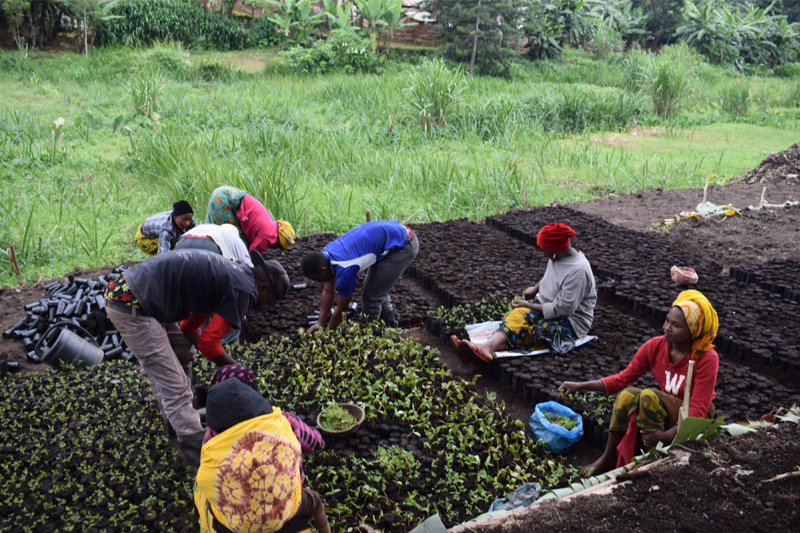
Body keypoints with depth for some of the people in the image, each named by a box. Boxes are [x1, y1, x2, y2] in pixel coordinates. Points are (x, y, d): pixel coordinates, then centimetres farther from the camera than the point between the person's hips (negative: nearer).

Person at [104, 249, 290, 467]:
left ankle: (178, 416, 38)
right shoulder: (244, 289, -8)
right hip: (131, 306, -10)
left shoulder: (229, 273, 20)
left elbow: (189, 327, 24)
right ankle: (203, 459, -3)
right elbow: (208, 342, -12)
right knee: (175, 389, -7)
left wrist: (224, 364, 20)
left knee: (183, 352, 24)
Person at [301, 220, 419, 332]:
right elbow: (328, 291, 9)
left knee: (371, 296, -2)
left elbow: (341, 310, -13)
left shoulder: (344, 268, -26)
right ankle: (389, 327, 39)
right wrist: (320, 323, 4)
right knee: (377, 290, 21)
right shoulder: (326, 255, -1)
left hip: (403, 245, -9)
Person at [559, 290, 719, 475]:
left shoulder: (707, 359, -22)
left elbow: (698, 411, -24)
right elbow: (622, 379, -5)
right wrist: (581, 386, -16)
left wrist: (666, 435, -38)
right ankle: (608, 458, -10)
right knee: (627, 395, -25)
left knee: (649, 395, -31)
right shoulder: (655, 346, -10)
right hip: (666, 409, 5)